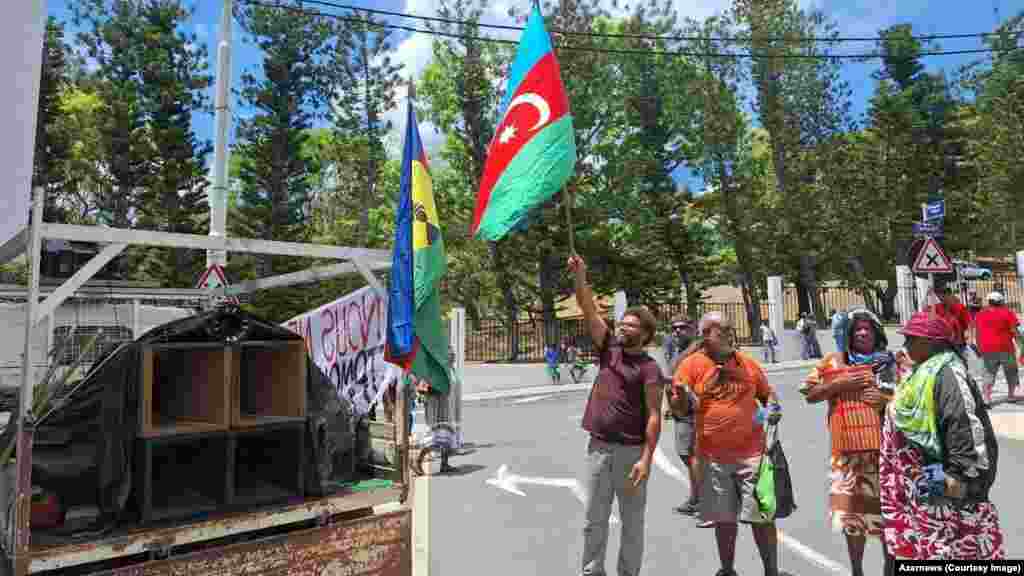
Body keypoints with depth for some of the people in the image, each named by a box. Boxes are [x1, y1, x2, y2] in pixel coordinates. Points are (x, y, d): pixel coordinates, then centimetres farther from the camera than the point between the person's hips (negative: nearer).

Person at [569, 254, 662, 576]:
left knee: (632, 521, 11)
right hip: (598, 447, 5)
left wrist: (646, 459, -19)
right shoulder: (609, 350, 6)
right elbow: (589, 311, 0)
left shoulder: (649, 368, -7)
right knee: (593, 519, 13)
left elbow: (654, 416, -12)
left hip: (630, 451, -4)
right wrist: (579, 277, -11)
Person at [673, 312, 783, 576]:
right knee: (724, 518, 12)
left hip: (751, 452, 1)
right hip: (713, 456, -1)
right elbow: (679, 408, -6)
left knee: (762, 515, 5)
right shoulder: (691, 363, -6)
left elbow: (767, 393, 17)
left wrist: (773, 407, -5)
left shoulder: (747, 362, 4)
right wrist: (683, 396, -28)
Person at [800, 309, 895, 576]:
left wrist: (886, 401, -11)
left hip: (884, 448, 0)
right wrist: (839, 384, -12)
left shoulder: (891, 362, 2)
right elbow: (809, 395, 1)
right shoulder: (835, 361, 2)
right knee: (851, 511, 9)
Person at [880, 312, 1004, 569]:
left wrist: (960, 476, -24)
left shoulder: (947, 373, -20)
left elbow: (968, 426, -26)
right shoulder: (926, 371, 11)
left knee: (946, 547, 2)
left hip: (936, 483, -10)